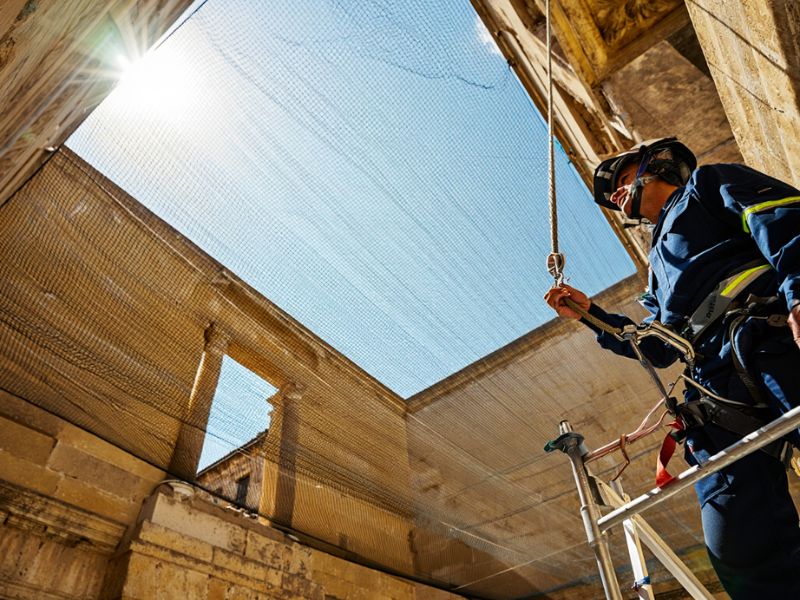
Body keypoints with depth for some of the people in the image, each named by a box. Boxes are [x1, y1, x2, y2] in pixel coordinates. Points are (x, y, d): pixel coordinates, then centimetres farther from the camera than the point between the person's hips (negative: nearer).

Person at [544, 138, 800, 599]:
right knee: (741, 548, -8)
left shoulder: (708, 183, 20)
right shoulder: (660, 268, 37)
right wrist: (590, 314, 25)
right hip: (716, 385, 7)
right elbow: (658, 349, 29)